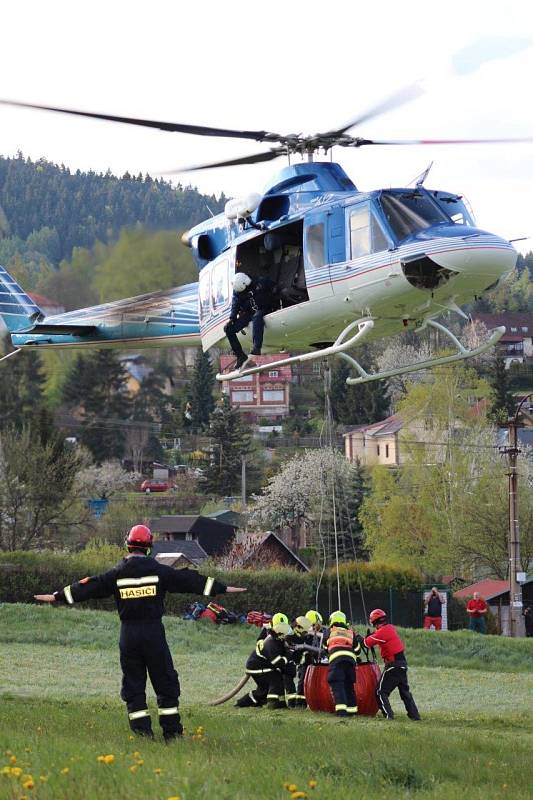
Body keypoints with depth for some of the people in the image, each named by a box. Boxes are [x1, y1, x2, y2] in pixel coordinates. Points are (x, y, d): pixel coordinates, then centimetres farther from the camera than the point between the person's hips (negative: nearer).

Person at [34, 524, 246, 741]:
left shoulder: (116, 574, 2)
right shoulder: (158, 570, -2)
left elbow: (90, 587, 5)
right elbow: (189, 580, 1)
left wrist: (58, 596, 14)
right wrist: (222, 588, 8)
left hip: (128, 635, 1)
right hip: (154, 633, -1)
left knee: (133, 685, 8)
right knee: (166, 683, 6)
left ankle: (142, 731, 3)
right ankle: (172, 731, 5)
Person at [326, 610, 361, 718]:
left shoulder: (330, 632, 19)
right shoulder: (350, 633, 23)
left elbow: (325, 648, 30)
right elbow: (357, 650, 27)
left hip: (336, 660, -3)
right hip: (350, 660, 3)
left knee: (337, 685, -8)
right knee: (349, 685, 14)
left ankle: (341, 708, -24)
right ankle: (351, 709, 15)